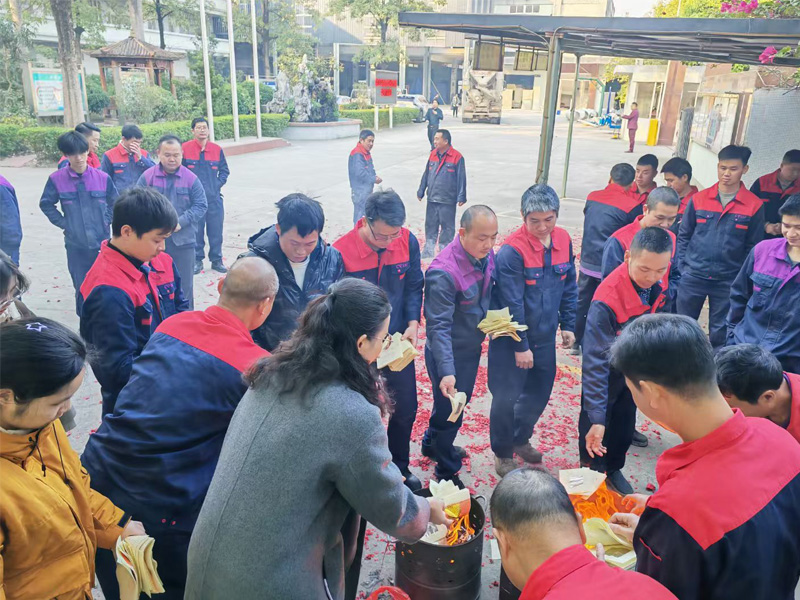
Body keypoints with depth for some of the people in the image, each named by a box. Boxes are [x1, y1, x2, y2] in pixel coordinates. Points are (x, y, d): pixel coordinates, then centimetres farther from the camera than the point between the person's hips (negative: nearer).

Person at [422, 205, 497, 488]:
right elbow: (439, 326, -31)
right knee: (450, 411, 9)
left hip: (472, 347, 8)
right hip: (449, 354, -8)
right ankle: (447, 473, 33)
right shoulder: (443, 273, -31)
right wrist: (446, 372, -36)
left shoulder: (487, 255, -8)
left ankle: (433, 444, 53)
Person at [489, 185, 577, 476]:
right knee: (506, 398, 5)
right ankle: (503, 453, 28)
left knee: (540, 392, 19)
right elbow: (512, 303, -20)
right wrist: (520, 346, -16)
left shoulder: (563, 240, -2)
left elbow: (569, 286, 9)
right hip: (510, 340, -6)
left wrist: (568, 325, 9)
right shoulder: (512, 251, -22)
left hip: (545, 337, 6)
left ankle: (521, 439, 43)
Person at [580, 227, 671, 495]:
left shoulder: (660, 284, -20)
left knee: (624, 424, 23)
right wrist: (596, 418, -37)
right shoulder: (606, 301, -39)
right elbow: (595, 361, -37)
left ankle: (613, 470, 46)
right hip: (608, 370, -5)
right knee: (595, 431, 10)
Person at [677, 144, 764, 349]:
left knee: (720, 332, 11)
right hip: (693, 277, 1)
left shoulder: (754, 205, -3)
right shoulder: (699, 199, -1)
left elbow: (754, 247, 1)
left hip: (728, 281, -1)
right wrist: (682, 266, 0)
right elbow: (683, 236, 6)